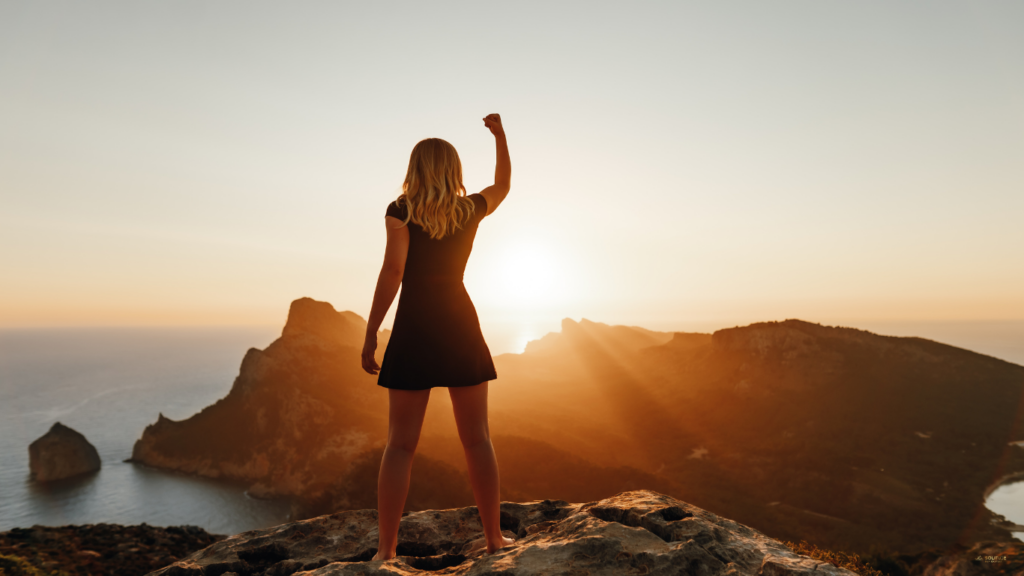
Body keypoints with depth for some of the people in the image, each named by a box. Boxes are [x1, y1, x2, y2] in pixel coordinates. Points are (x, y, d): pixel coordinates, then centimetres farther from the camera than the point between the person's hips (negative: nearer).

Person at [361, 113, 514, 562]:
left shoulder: (401, 210, -3)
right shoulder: (471, 209, 7)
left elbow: (392, 273, -11)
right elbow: (503, 185, 28)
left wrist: (369, 337, -8)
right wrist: (500, 136, 31)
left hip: (414, 328, -2)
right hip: (460, 326, 3)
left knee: (400, 445, 3)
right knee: (477, 440, 9)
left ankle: (386, 550, 6)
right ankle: (494, 537, 17)